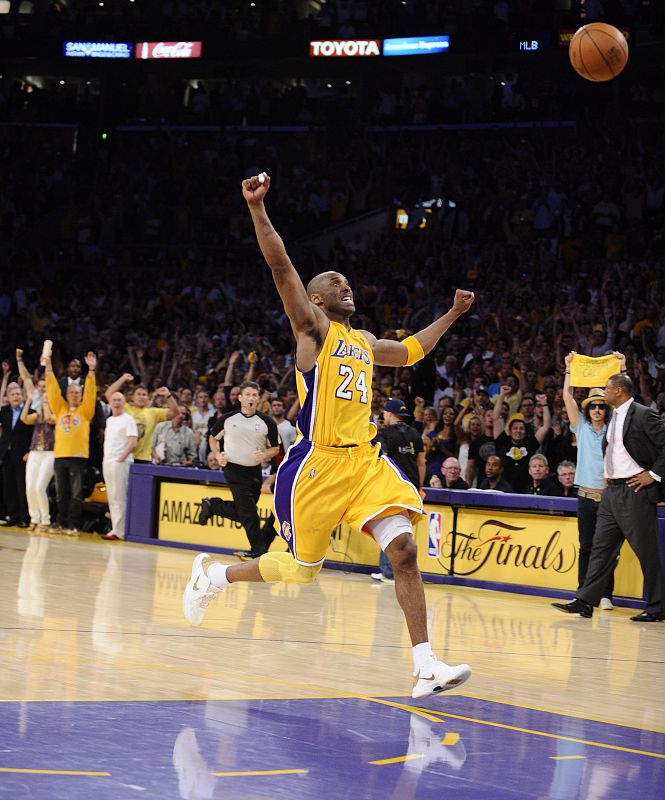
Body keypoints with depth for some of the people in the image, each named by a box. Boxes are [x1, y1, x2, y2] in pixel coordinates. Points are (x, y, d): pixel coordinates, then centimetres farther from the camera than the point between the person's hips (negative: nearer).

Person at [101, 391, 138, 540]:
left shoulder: (128, 420, -6)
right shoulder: (109, 420, 18)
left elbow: (132, 443, -14)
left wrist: (120, 458, -17)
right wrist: (106, 458, 14)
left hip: (120, 462, -8)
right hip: (107, 462, 8)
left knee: (119, 498, -9)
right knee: (112, 498, 8)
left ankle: (119, 531, -9)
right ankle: (115, 528, 11)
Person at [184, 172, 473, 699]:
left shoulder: (364, 343, 20)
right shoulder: (313, 328, -1)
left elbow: (412, 350, 40)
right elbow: (281, 266, -15)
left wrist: (452, 315, 40)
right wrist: (257, 208, -25)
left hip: (364, 459, 6)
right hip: (317, 463, -6)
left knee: (404, 549, -12)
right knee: (301, 570, 3)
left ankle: (426, 666, -15)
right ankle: (212, 573, 30)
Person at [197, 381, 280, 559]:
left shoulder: (266, 422, -3)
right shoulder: (228, 419, -3)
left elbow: (275, 448, 5)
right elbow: (213, 438, 13)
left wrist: (264, 455, -16)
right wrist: (218, 455, -5)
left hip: (254, 471, 3)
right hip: (233, 469, -3)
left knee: (241, 513, 8)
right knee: (248, 512, -7)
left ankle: (211, 505, 33)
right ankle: (259, 549, 5)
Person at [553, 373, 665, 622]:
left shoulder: (643, 415, -11)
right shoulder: (615, 417, 15)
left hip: (635, 491, -9)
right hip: (612, 490, 9)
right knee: (601, 547, 6)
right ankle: (586, 601, 6)